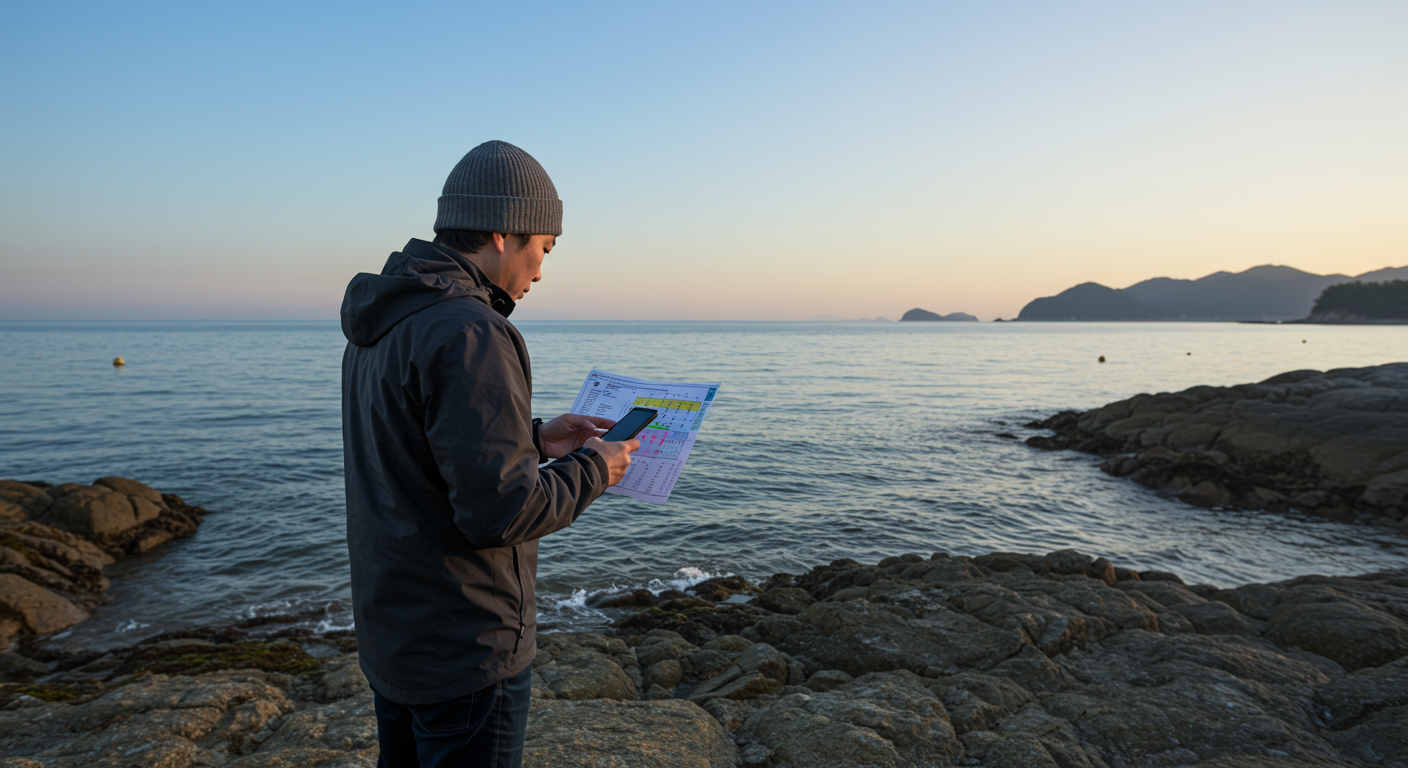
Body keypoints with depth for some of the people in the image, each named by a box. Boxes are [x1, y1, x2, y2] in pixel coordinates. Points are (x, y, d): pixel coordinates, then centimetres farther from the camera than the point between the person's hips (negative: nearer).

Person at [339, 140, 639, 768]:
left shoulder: (377, 325, 6)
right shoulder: (468, 332, -25)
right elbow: (499, 511, -28)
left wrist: (535, 438, 9)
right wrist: (592, 469, -12)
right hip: (464, 652, -9)